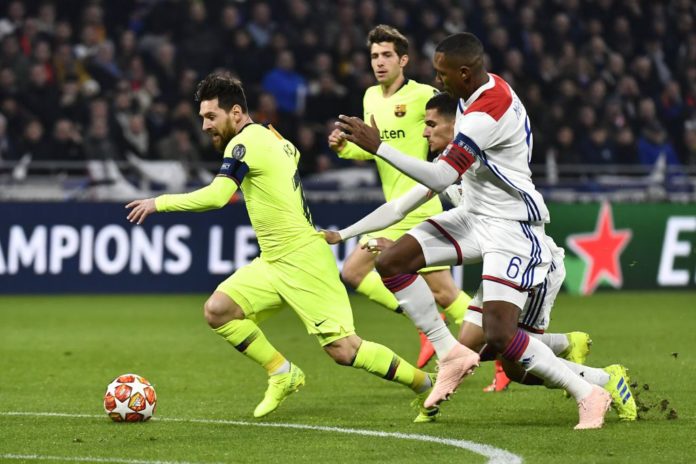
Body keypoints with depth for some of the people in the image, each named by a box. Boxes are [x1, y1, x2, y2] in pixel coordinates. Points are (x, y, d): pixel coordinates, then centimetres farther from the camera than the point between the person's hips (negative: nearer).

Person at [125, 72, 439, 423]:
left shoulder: (246, 142, -15)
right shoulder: (272, 138, 12)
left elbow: (216, 196, -24)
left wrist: (159, 203, -18)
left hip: (303, 259, -10)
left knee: (342, 349, -12)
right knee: (217, 310, -3)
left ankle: (424, 384, 1)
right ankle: (282, 374, 7)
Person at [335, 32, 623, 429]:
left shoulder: (486, 115, -27)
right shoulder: (489, 87, 2)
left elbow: (440, 179, -29)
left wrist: (378, 147, -26)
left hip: (510, 226, -10)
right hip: (475, 217, 10)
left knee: (500, 338, -17)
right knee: (391, 263, -2)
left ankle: (589, 395, -1)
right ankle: (451, 354, 7)